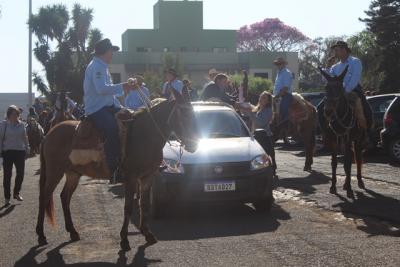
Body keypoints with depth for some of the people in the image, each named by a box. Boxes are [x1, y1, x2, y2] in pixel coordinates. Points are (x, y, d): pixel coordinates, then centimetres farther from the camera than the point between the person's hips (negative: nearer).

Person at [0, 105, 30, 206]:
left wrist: (27, 149, 10)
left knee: (21, 173, 3)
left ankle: (16, 193, 24)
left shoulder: (22, 125, 6)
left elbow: (25, 138, 12)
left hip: (20, 151, 3)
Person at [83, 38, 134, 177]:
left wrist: (119, 107, 18)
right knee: (113, 128, -31)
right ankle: (114, 168, -28)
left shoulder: (102, 66, 21)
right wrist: (122, 87, -19)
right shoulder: (96, 67, -12)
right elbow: (102, 88, -26)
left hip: (107, 106, 11)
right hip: (96, 109, -11)